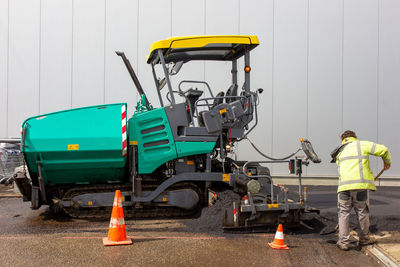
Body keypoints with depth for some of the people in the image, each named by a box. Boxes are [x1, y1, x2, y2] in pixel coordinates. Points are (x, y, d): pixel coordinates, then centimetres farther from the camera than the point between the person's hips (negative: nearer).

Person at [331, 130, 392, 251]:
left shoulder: (339, 153, 21)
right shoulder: (362, 145, 9)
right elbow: (383, 150, 2)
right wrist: (387, 162, 21)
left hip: (344, 186, 2)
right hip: (361, 185, -2)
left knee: (343, 213, 8)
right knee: (363, 212, 12)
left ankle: (344, 241, 3)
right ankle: (364, 238, 26)